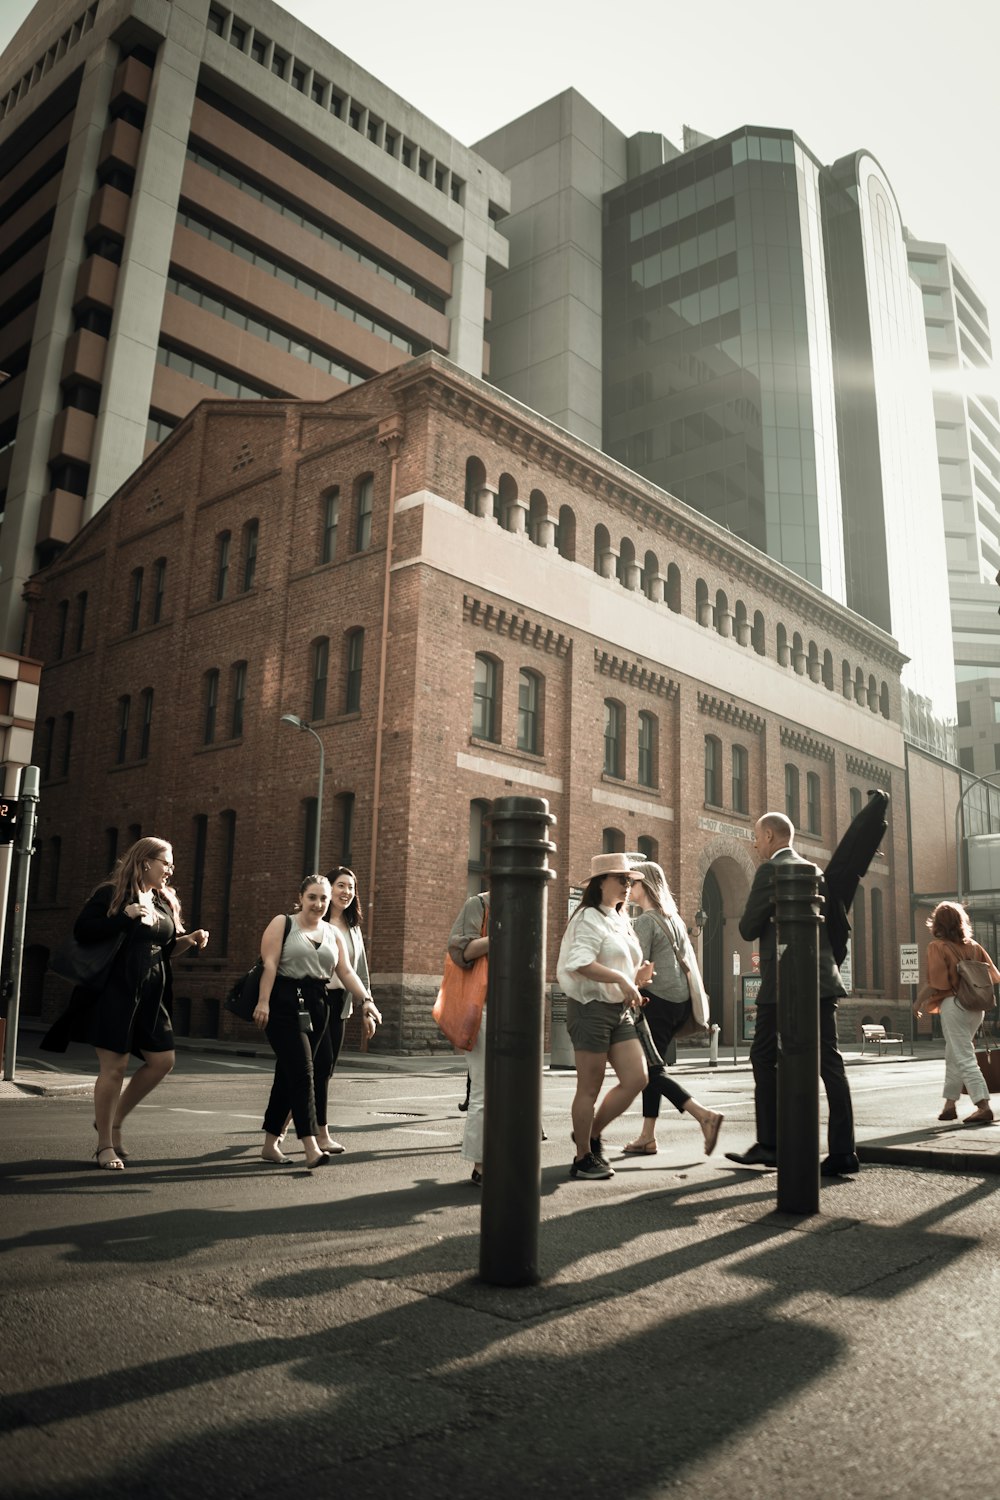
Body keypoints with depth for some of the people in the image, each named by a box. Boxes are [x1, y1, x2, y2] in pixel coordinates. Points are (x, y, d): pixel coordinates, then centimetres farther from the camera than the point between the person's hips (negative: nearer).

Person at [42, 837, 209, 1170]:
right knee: (114, 1066, -4)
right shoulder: (111, 892, -5)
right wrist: (125, 916, -23)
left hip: (151, 995, 7)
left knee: (162, 1060, 4)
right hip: (114, 992, -7)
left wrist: (190, 940, 2)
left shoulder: (165, 902, 14)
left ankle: (113, 1121, 22)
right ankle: (105, 1145, 11)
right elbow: (82, 931, -14)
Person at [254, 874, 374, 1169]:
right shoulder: (282, 924, 1)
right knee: (302, 1071, -14)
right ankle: (310, 1147, -17)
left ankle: (270, 1144, 20)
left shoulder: (333, 934, 15)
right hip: (285, 1003, -5)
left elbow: (346, 972, 9)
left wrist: (365, 999, -5)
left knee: (288, 1074, 11)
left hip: (317, 1007, 5)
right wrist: (263, 1001, -19)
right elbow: (270, 964, -8)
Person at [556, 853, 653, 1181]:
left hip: (620, 1010, 9)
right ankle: (584, 1158, 14)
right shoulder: (589, 917, -10)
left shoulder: (621, 920, 18)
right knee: (589, 1088, 0)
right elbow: (581, 962, -24)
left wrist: (637, 976, 6)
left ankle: (592, 1133, 19)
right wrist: (621, 979, -28)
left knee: (636, 1078, 1)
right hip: (591, 1007, -8)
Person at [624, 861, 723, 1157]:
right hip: (681, 1000, 9)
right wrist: (693, 996, 21)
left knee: (650, 1069, -3)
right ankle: (647, 1137, 13)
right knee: (651, 1066, 12)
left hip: (658, 1000, -9)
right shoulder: (673, 918, 16)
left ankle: (704, 1115, -11)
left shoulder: (645, 921, -9)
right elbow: (690, 960, 18)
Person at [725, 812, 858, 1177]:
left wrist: (757, 919, 12)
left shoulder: (770, 870, -8)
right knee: (829, 1062, 5)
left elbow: (748, 929, -7)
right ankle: (842, 1152, 3)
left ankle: (769, 1144, 10)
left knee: (765, 1058, 5)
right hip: (823, 981, 7)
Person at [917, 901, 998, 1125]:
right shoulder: (973, 946, 8)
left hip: (953, 1005, -6)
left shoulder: (937, 946, -9)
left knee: (965, 1058, -4)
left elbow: (937, 983, -15)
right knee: (953, 1056, 17)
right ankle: (950, 1104, 21)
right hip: (976, 1007, 7)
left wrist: (919, 1002, -2)